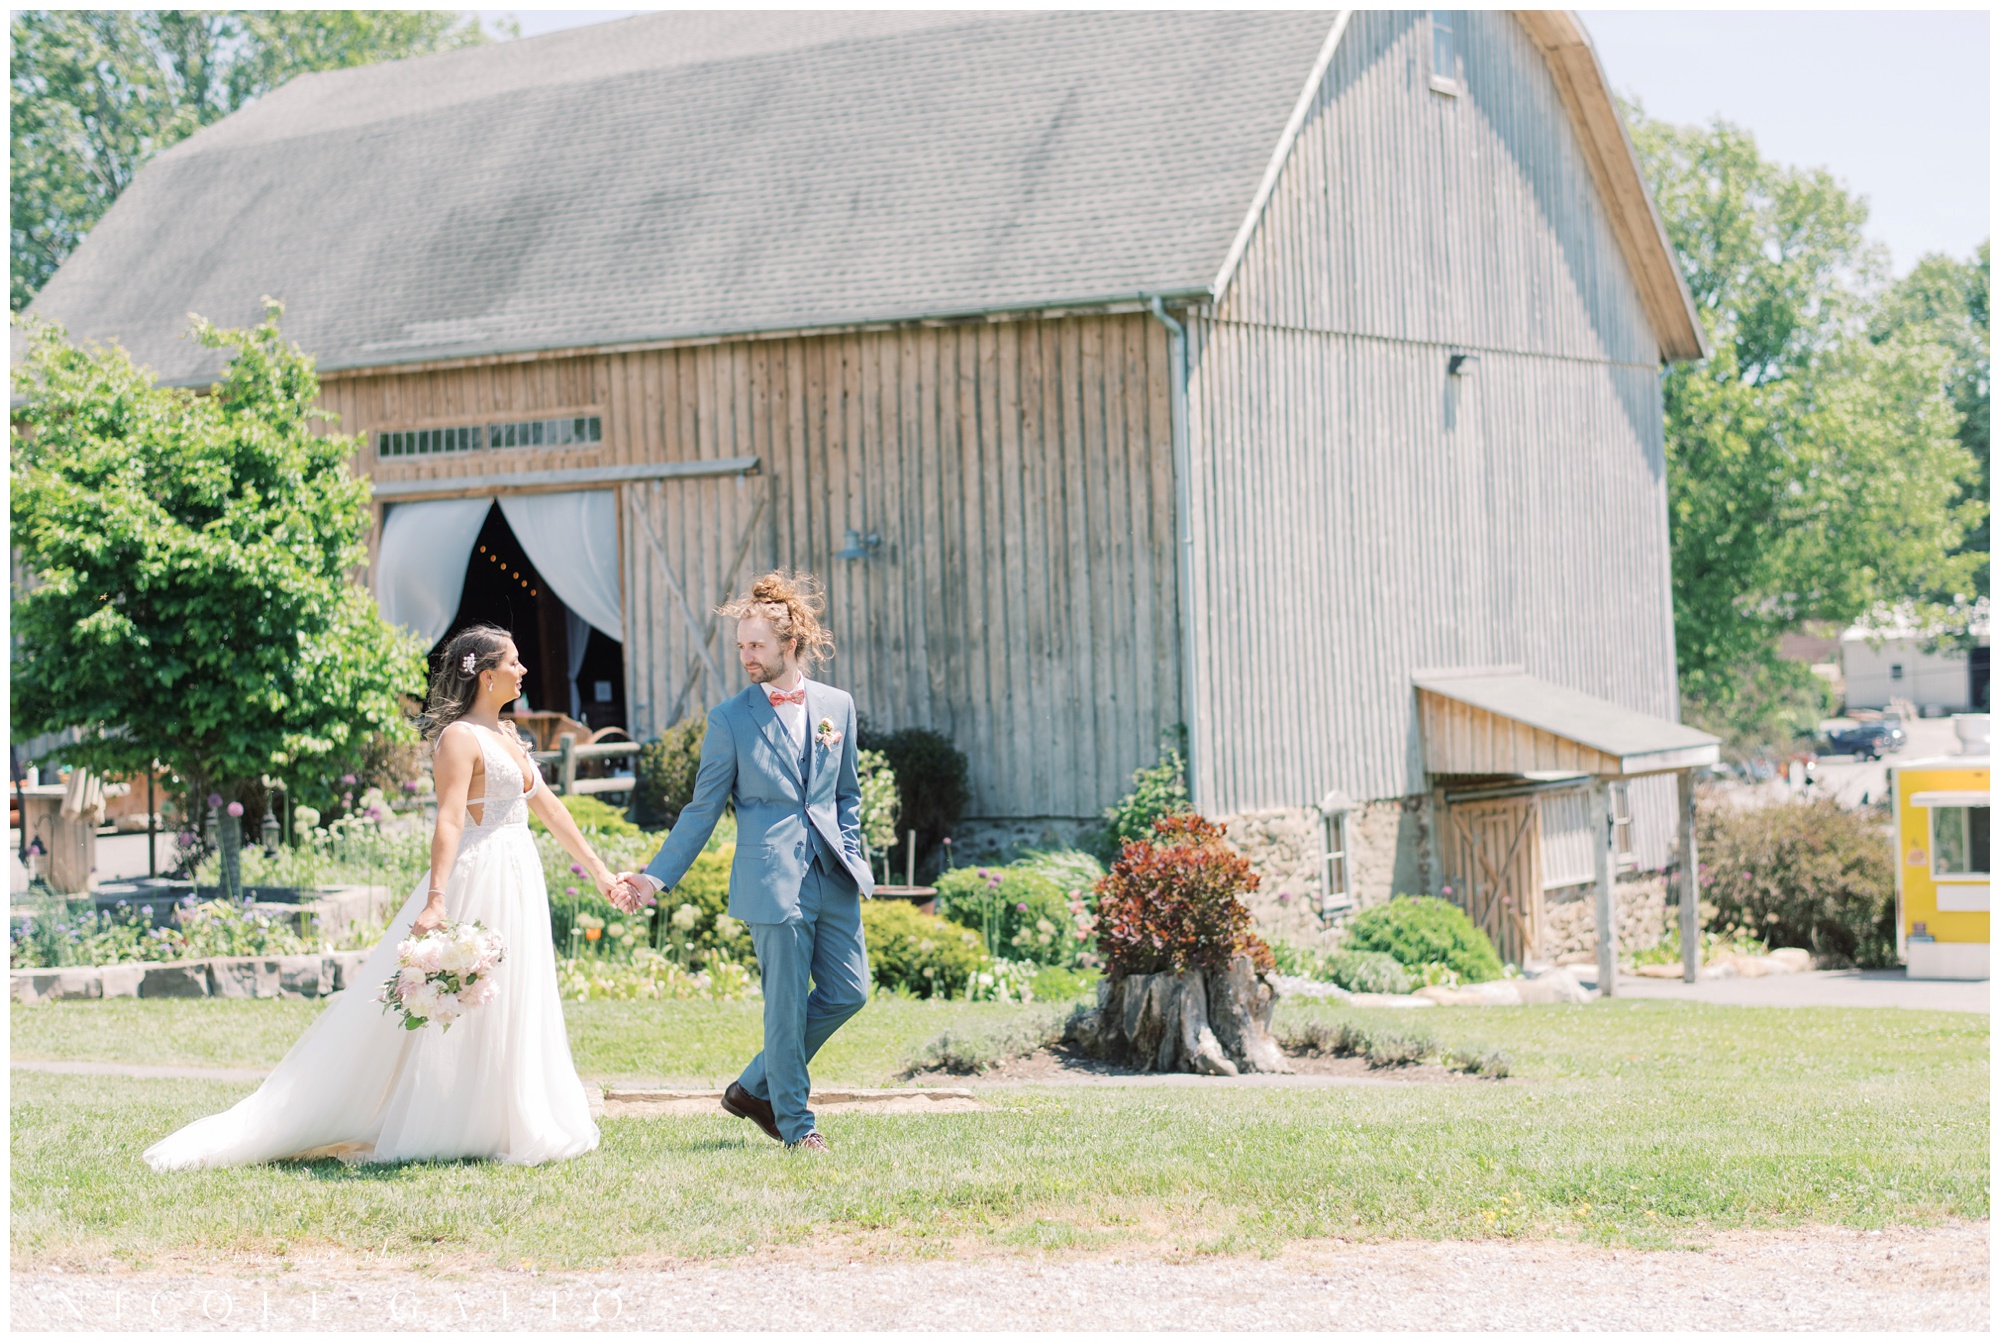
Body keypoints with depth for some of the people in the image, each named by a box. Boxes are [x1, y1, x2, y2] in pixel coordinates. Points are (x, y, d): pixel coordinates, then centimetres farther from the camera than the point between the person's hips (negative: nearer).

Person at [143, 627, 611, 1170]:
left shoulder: (503, 735, 15)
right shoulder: (460, 737, -12)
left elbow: (547, 806, 20)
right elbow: (448, 823, -23)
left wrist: (598, 870, 21)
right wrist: (436, 901, -33)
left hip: (517, 885, 9)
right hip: (477, 881, -9)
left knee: (508, 1013, 11)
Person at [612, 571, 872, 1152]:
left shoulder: (837, 705, 9)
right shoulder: (730, 719, -1)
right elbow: (703, 809, 2)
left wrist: (849, 857, 5)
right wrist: (657, 876, -5)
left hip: (833, 880, 4)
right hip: (774, 883, -4)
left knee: (848, 991, 6)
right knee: (786, 1005, -1)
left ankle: (755, 1088, 21)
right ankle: (794, 1120, 15)